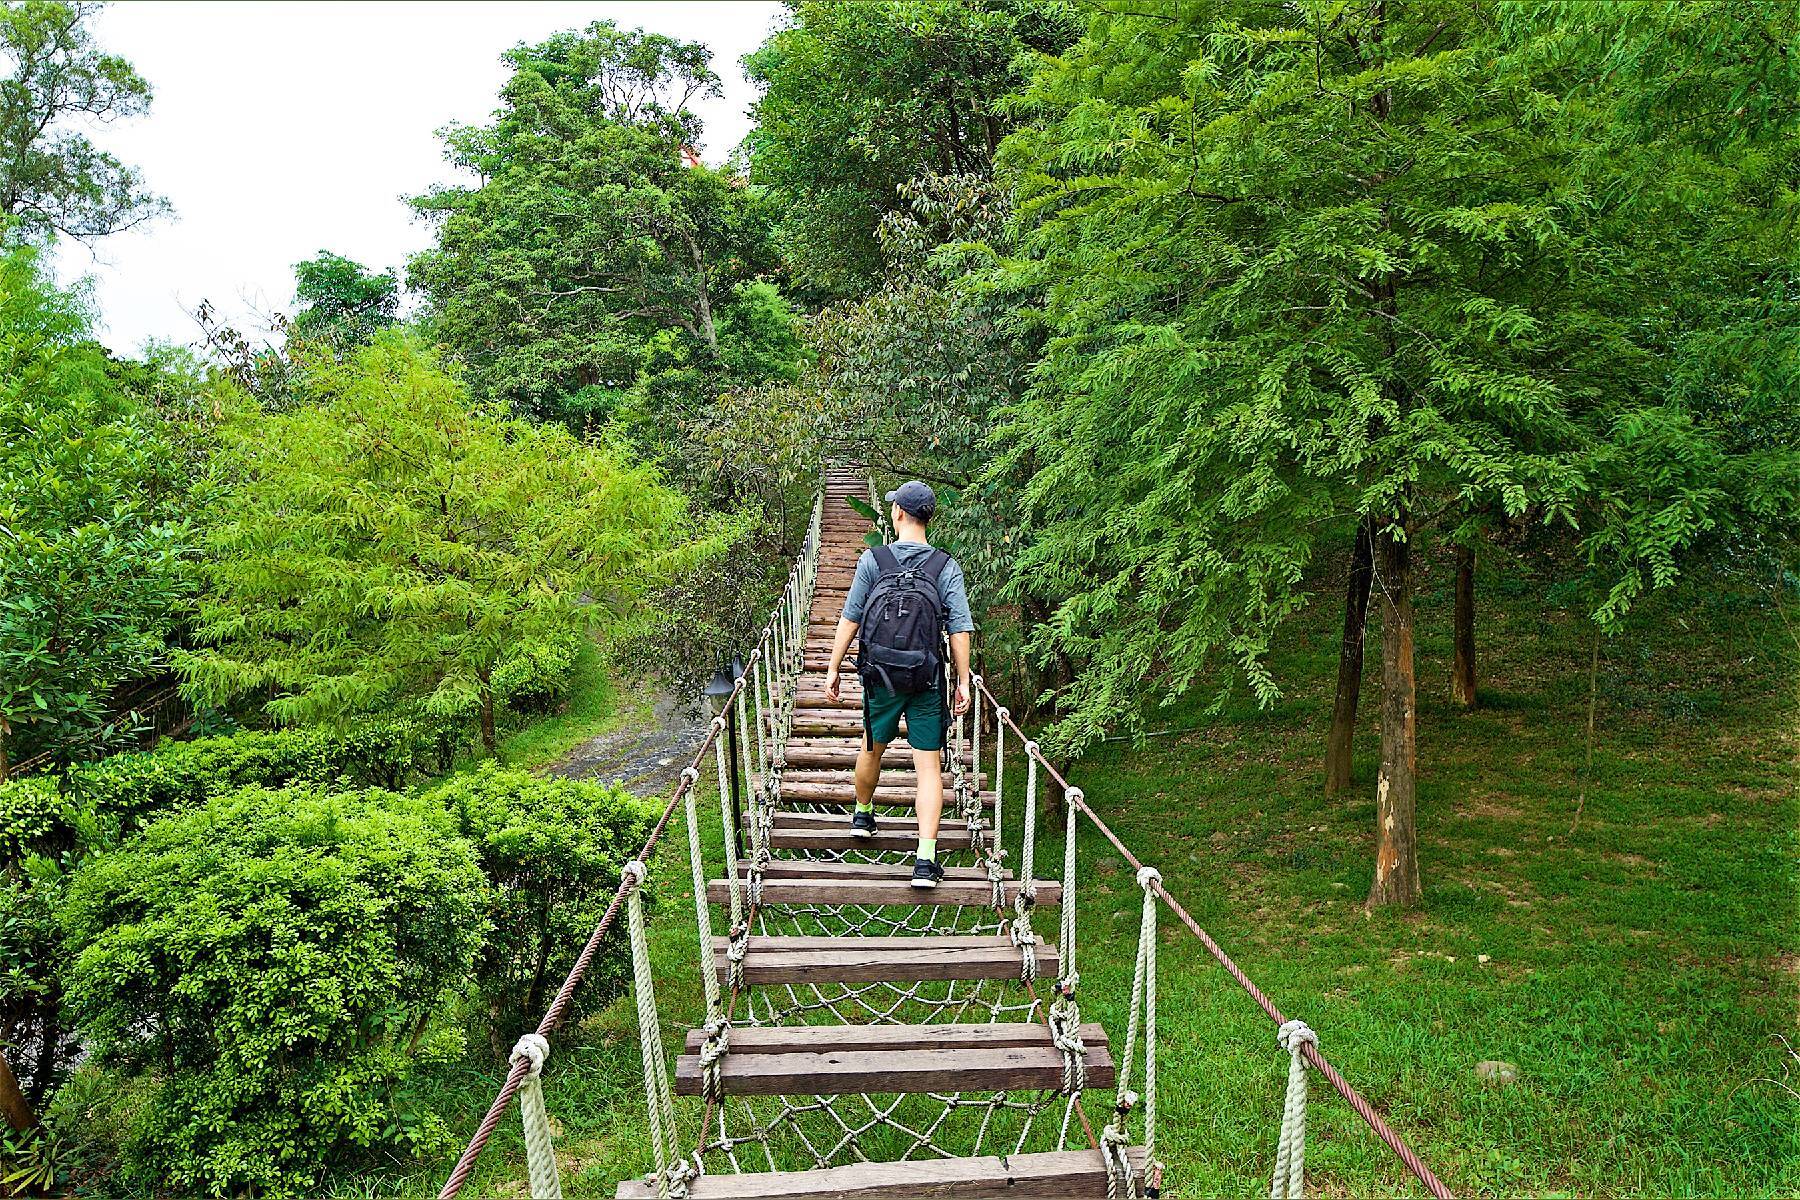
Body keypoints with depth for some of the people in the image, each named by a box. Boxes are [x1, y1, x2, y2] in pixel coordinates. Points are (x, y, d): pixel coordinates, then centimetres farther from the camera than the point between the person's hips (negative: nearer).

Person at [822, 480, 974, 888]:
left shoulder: (873, 560, -3)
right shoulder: (946, 567, -3)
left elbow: (849, 620, -2)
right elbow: (960, 629, -6)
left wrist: (833, 669, 6)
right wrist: (963, 683, 0)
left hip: (881, 675, 1)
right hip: (928, 681, -1)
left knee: (873, 748, 24)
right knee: (929, 767, 1)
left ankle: (862, 814, 48)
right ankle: (925, 860, -5)